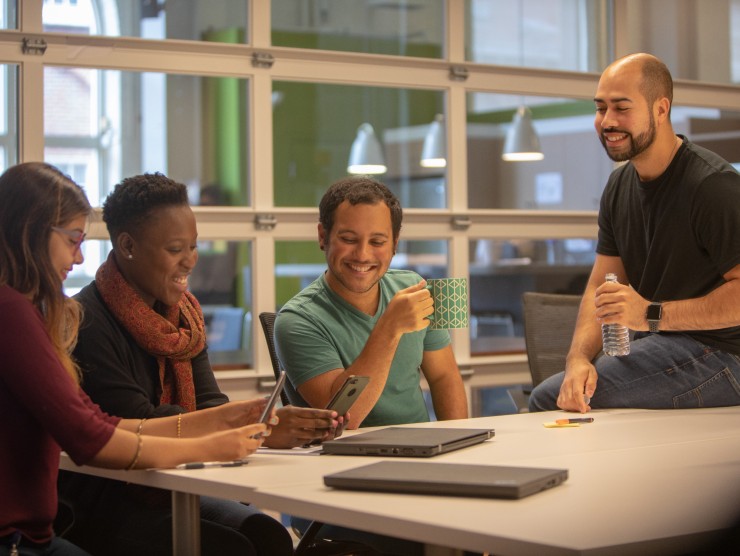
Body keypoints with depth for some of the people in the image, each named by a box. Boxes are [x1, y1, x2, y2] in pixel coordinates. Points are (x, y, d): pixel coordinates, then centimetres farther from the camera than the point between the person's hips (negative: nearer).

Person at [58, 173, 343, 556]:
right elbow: (136, 423, -25)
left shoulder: (182, 314, 11)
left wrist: (299, 427, -18)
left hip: (166, 491, 7)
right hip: (96, 506, -7)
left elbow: (209, 404, 1)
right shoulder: (86, 323, -17)